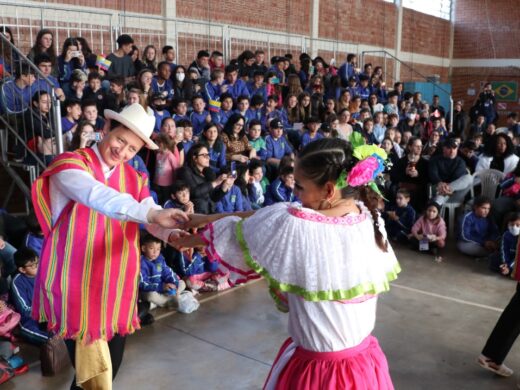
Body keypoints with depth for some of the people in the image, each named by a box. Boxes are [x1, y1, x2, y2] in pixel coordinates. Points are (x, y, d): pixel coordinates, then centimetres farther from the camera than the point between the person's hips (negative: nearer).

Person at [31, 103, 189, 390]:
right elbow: (97, 196, -31)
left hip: (118, 283, 6)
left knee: (111, 363, 16)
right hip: (76, 283, -5)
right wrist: (151, 213, -45)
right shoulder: (70, 163, -10)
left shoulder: (134, 178, 10)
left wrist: (173, 234, -27)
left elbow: (152, 219, -3)